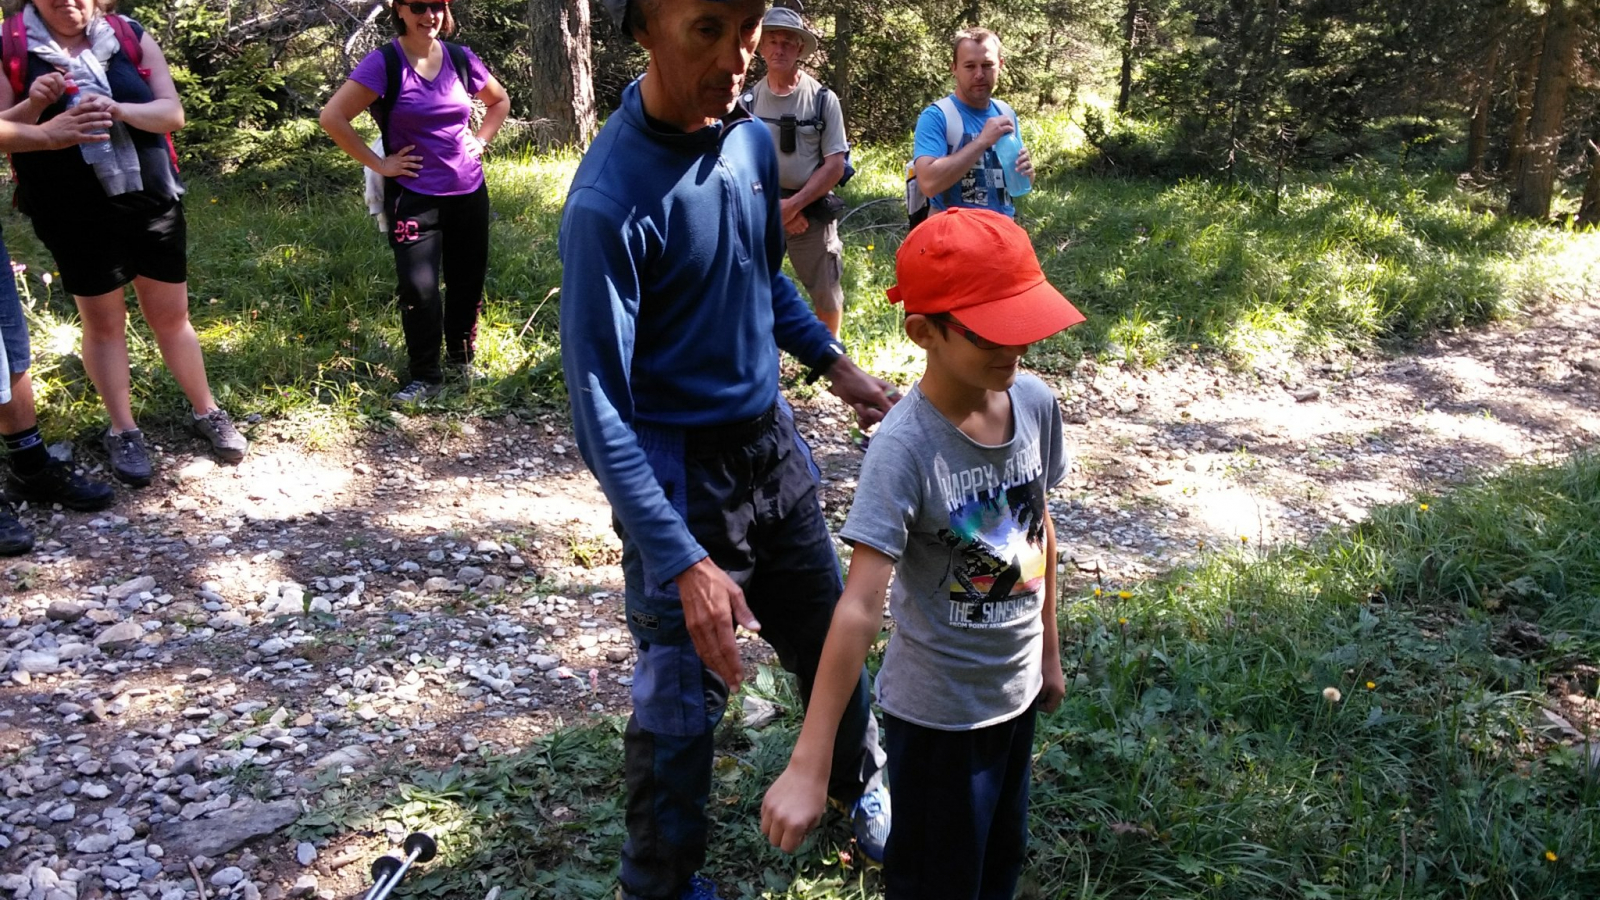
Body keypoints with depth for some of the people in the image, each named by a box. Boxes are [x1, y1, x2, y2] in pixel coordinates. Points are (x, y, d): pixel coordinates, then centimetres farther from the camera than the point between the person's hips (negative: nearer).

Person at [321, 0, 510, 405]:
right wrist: (379, 164, -12)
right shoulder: (384, 63, -10)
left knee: (469, 280, 12)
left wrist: (480, 141, 8)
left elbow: (500, 100, 22)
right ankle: (425, 375, 11)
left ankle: (461, 357, 32)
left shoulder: (460, 59, 3)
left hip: (469, 192, 4)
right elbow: (332, 118, -13)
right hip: (414, 198, -4)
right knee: (418, 288, -6)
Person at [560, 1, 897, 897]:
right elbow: (600, 406, -25)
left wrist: (834, 361, 12)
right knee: (680, 705, 8)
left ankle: (861, 781, 51)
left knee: (830, 639, 23)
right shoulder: (611, 199, -25)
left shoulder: (753, 139, -3)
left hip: (772, 444, 7)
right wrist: (683, 562, -29)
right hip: (681, 474, -6)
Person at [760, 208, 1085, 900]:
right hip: (937, 712, -6)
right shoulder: (903, 448, -28)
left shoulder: (1035, 402, -9)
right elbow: (860, 608, -31)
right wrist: (808, 766, -32)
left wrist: (1048, 650, 15)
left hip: (1016, 689, 6)